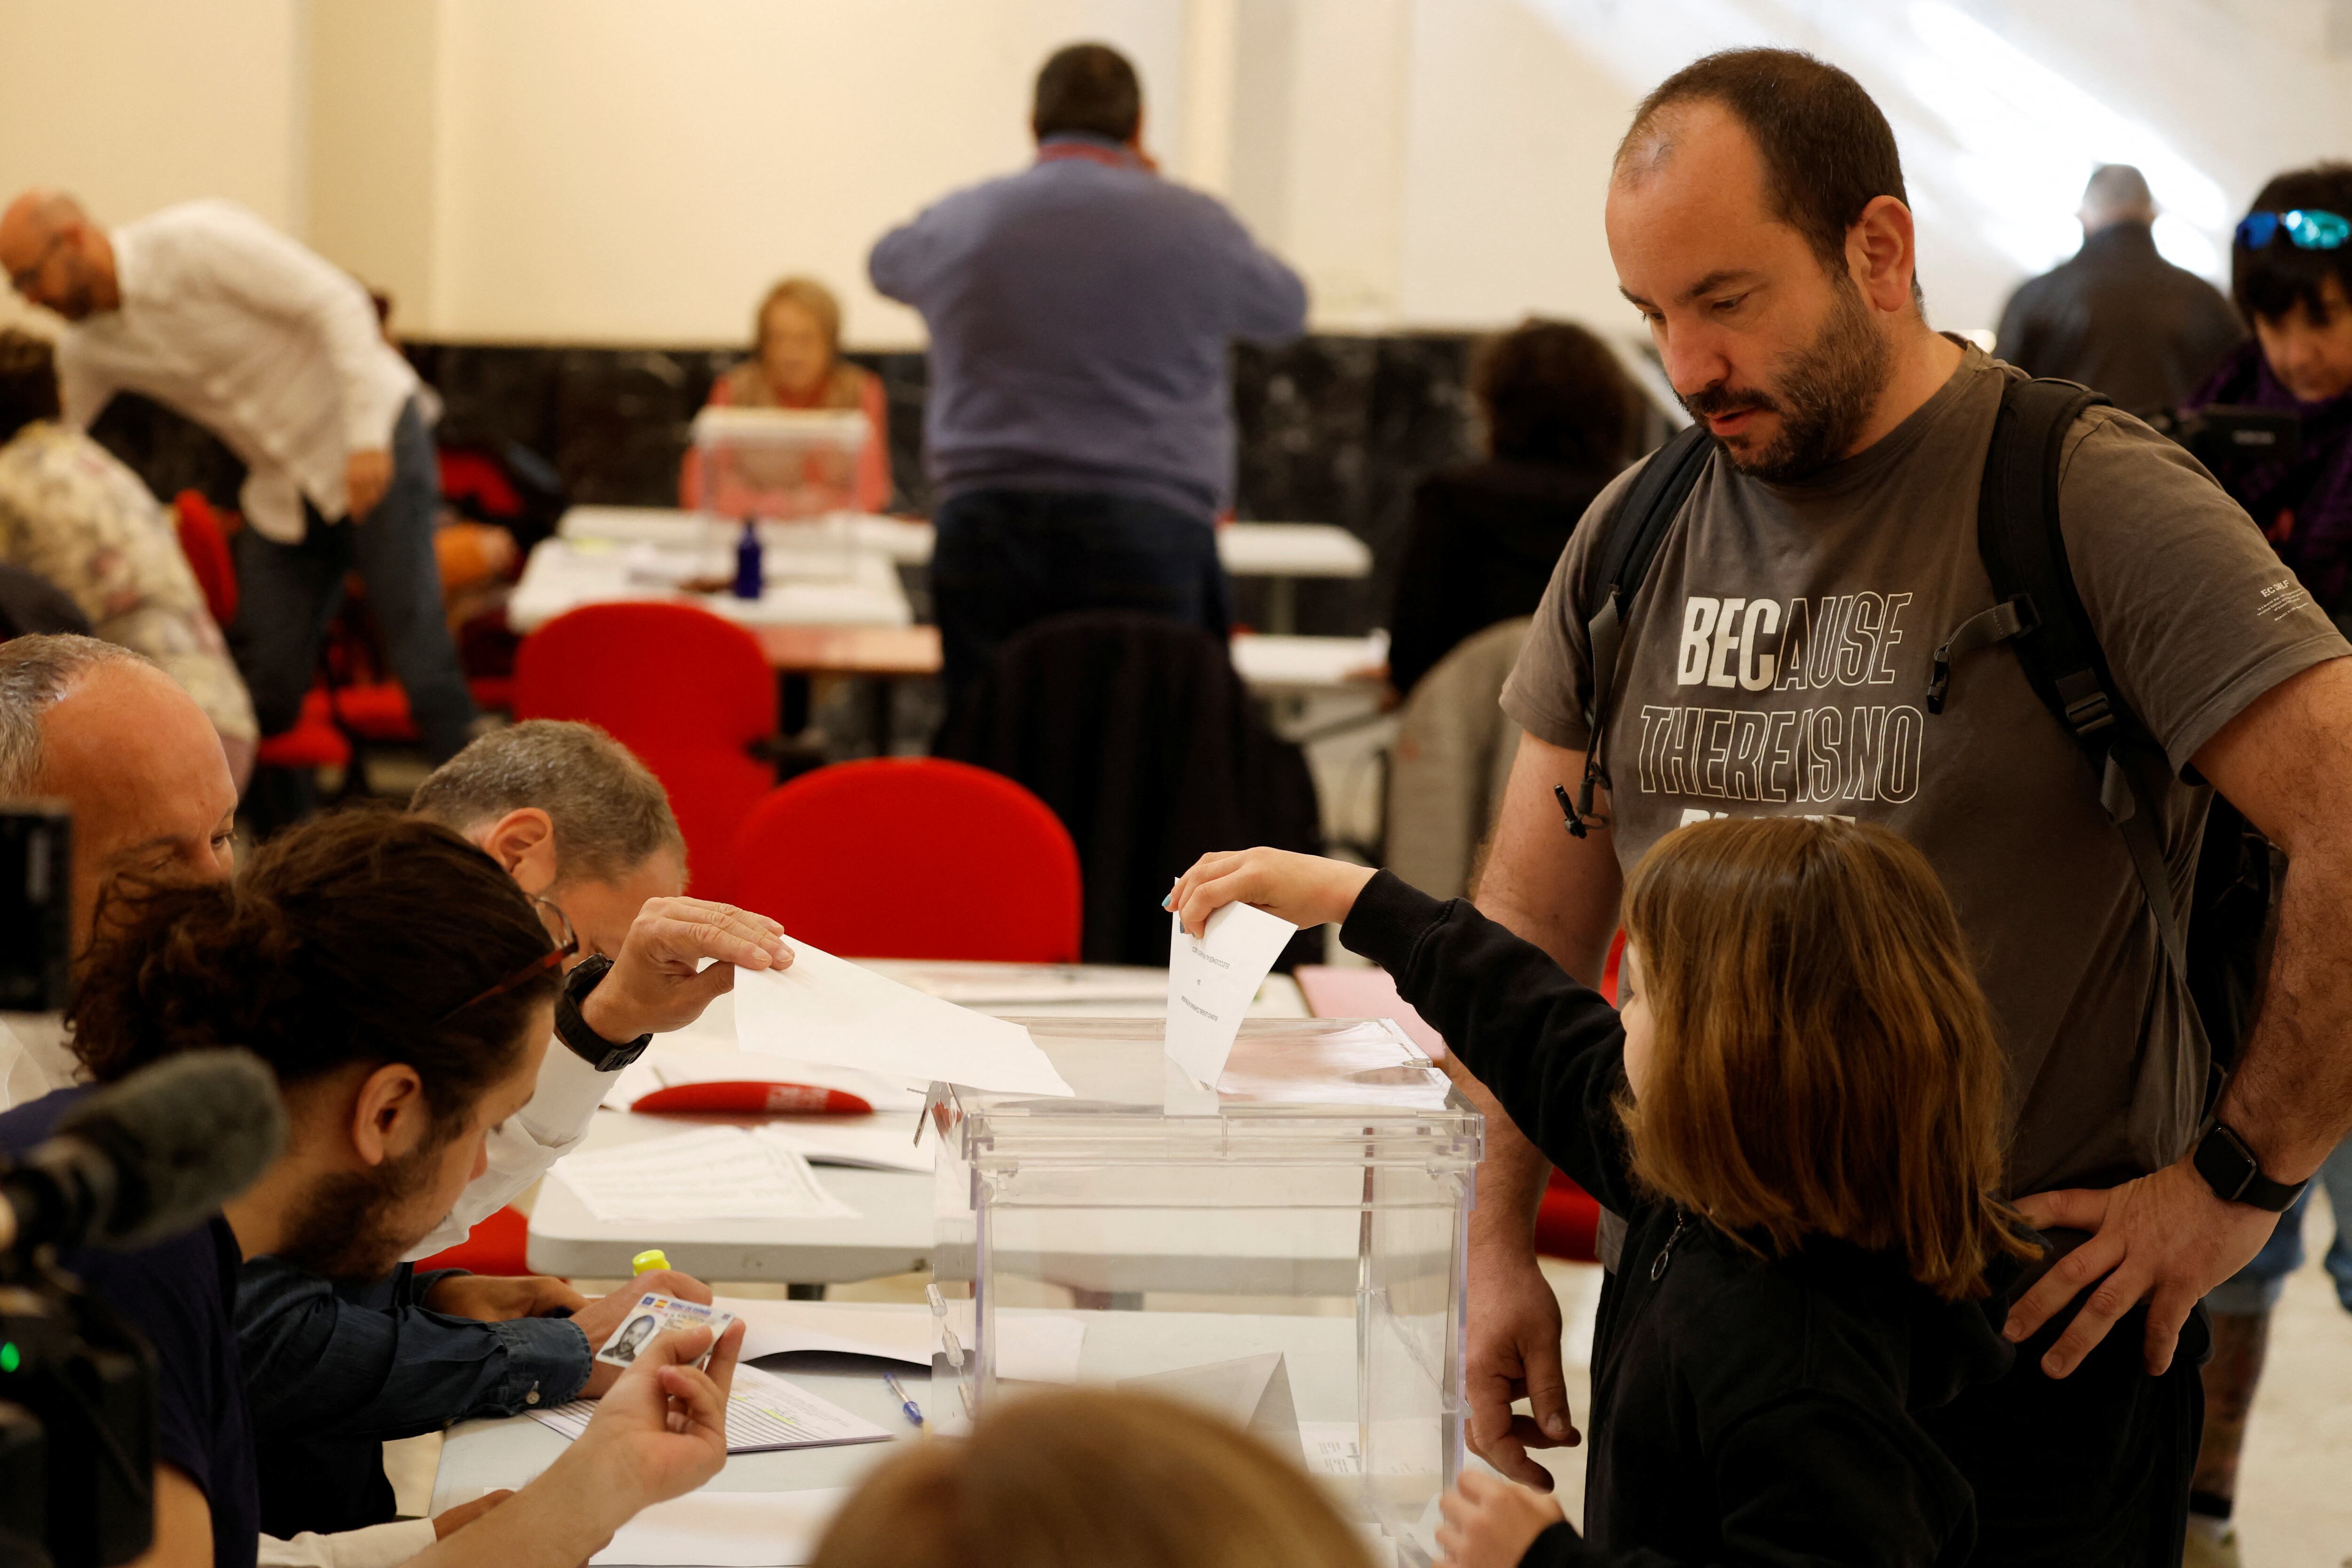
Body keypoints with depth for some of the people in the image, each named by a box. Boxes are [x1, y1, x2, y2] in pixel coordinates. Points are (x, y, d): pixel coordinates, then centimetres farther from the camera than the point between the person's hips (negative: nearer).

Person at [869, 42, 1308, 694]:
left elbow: (887, 265, 32)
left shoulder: (960, 223, 8)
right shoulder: (1194, 225, 1)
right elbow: (1286, 308, 21)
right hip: (1147, 535, -2)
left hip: (984, 527, 2)